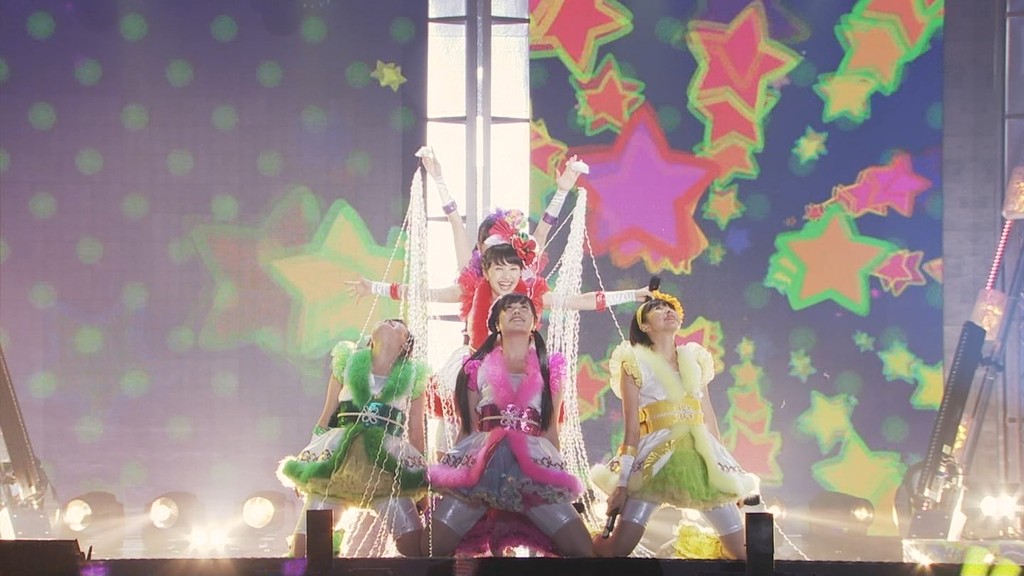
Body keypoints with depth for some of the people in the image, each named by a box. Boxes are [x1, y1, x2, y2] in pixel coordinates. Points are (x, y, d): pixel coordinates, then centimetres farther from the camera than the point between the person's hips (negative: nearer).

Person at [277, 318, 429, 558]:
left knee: (415, 545, -17)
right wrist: (306, 464, 11)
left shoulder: (413, 375, 15)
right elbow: (326, 415, 16)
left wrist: (421, 478, 14)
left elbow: (416, 434, 17)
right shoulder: (348, 360, 16)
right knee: (304, 545, -8)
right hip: (337, 455, 0)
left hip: (389, 462, 0)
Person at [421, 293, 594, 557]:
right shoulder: (478, 366, 16)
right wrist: (447, 473, 11)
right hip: (480, 463, 0)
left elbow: (551, 429, 18)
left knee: (582, 550, -18)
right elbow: (468, 428, 16)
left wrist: (557, 475, 15)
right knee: (432, 547, -18)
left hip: (534, 465, 0)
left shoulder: (549, 368, 18)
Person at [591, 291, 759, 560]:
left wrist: (721, 464, 16)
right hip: (656, 455, -4)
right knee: (617, 549, -15)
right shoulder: (635, 362, 3)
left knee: (744, 552, -3)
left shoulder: (693, 359, 18)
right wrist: (621, 483, -10)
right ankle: (595, 540, 19)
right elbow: (632, 425, -3)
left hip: (701, 454, 4)